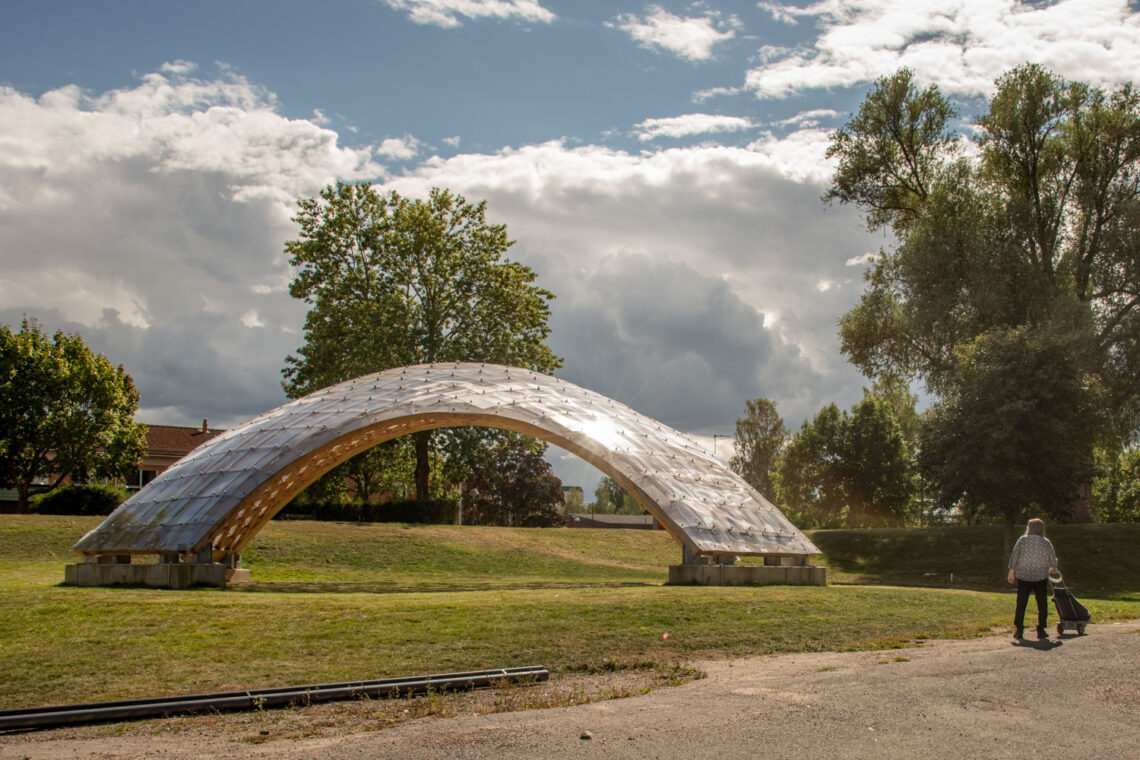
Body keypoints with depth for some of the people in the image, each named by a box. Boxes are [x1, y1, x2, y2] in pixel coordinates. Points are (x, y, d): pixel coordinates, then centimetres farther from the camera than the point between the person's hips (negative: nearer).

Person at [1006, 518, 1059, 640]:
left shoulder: (1022, 540, -2)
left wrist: (1011, 572, 6)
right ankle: (1041, 631, 7)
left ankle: (1018, 631, 1)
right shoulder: (1046, 542, 1)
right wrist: (1052, 569, 28)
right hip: (1041, 576, 0)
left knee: (1021, 604, 4)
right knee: (1042, 604, 9)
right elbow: (1053, 559, 8)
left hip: (1023, 576, 0)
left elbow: (1014, 556, -2)